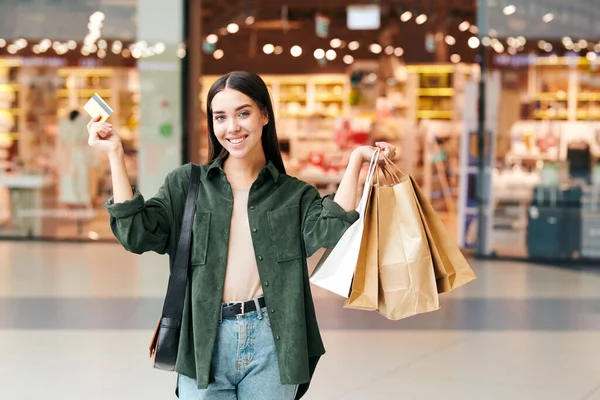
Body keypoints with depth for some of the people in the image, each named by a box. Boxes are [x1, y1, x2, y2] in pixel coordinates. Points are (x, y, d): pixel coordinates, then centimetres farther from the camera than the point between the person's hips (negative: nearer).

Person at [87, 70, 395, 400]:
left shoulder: (295, 195, 8)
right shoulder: (186, 184, 8)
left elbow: (329, 232, -10)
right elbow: (137, 234, -2)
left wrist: (356, 160, -11)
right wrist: (115, 155, -4)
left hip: (270, 343, 0)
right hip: (204, 345, 0)